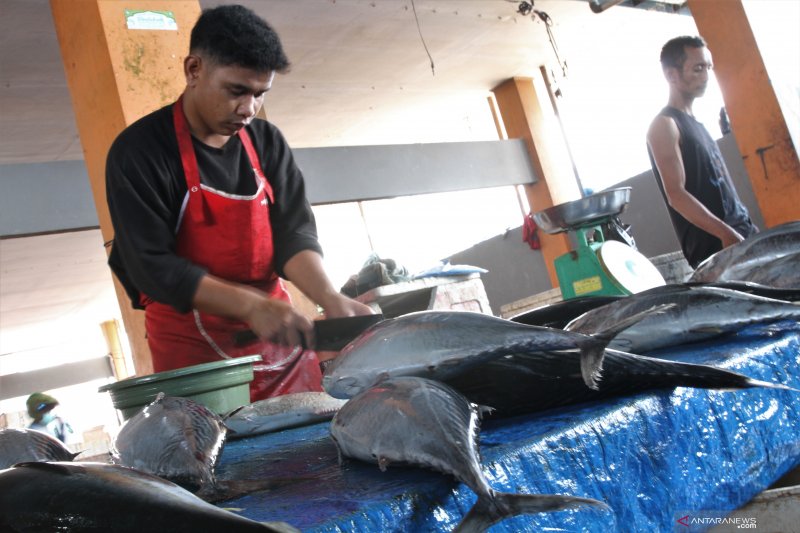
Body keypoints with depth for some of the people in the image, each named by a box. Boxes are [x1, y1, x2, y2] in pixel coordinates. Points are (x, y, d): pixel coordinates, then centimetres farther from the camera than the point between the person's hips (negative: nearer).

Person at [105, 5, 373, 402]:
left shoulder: (266, 143, 5)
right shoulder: (139, 152, -11)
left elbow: (293, 233, -2)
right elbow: (152, 265, -16)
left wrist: (330, 299, -21)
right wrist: (251, 305, -27)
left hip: (279, 341, 5)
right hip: (194, 352, -4)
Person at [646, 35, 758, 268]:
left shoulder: (694, 123, 19)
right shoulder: (664, 126, -9)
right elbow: (676, 195, -19)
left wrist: (745, 229, 18)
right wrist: (727, 234, -25)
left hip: (739, 233, 9)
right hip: (713, 245, -9)